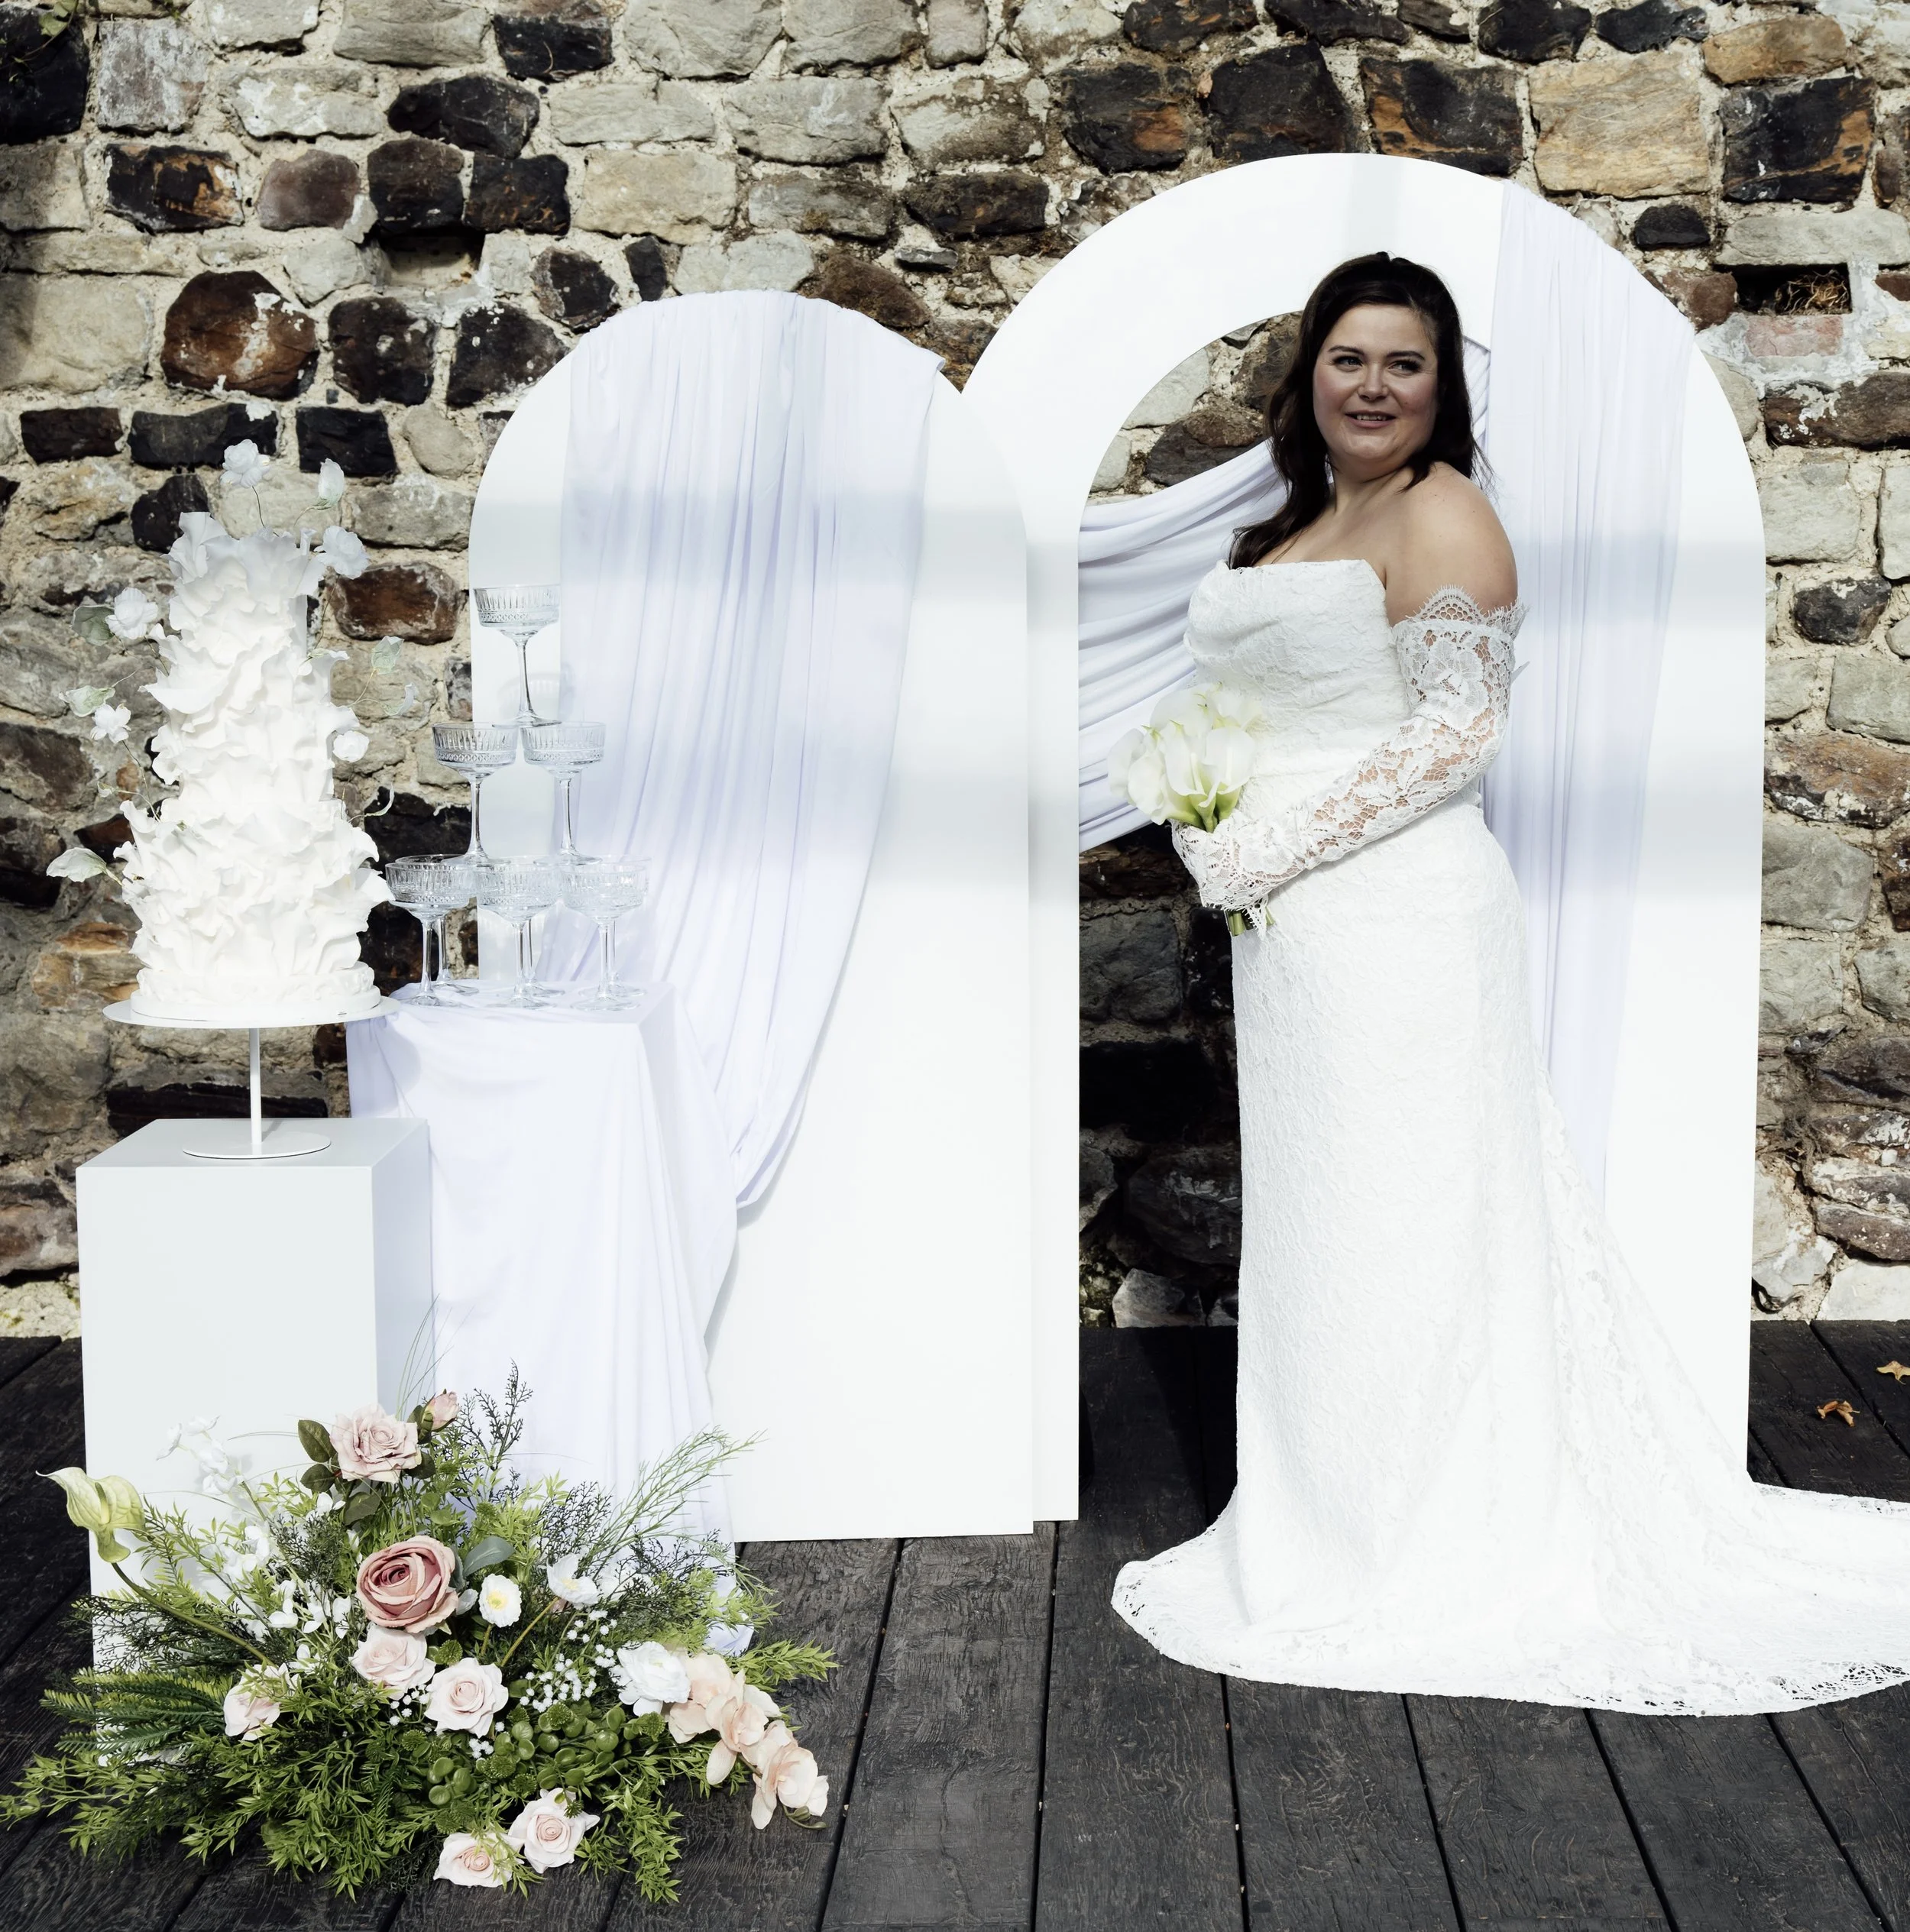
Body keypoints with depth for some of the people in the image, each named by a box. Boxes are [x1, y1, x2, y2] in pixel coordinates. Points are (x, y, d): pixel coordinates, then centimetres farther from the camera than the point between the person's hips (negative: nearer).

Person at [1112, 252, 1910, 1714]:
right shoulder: (1299, 526, 19)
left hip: (1395, 918, -9)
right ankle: (1342, 1529, 23)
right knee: (1325, 1223, 12)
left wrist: (1268, 851, -17)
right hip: (1298, 932, 9)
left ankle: (1408, 1565, 11)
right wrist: (1206, 813, 7)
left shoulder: (1442, 520, -7)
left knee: (1401, 1226, -1)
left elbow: (1454, 734, -15)